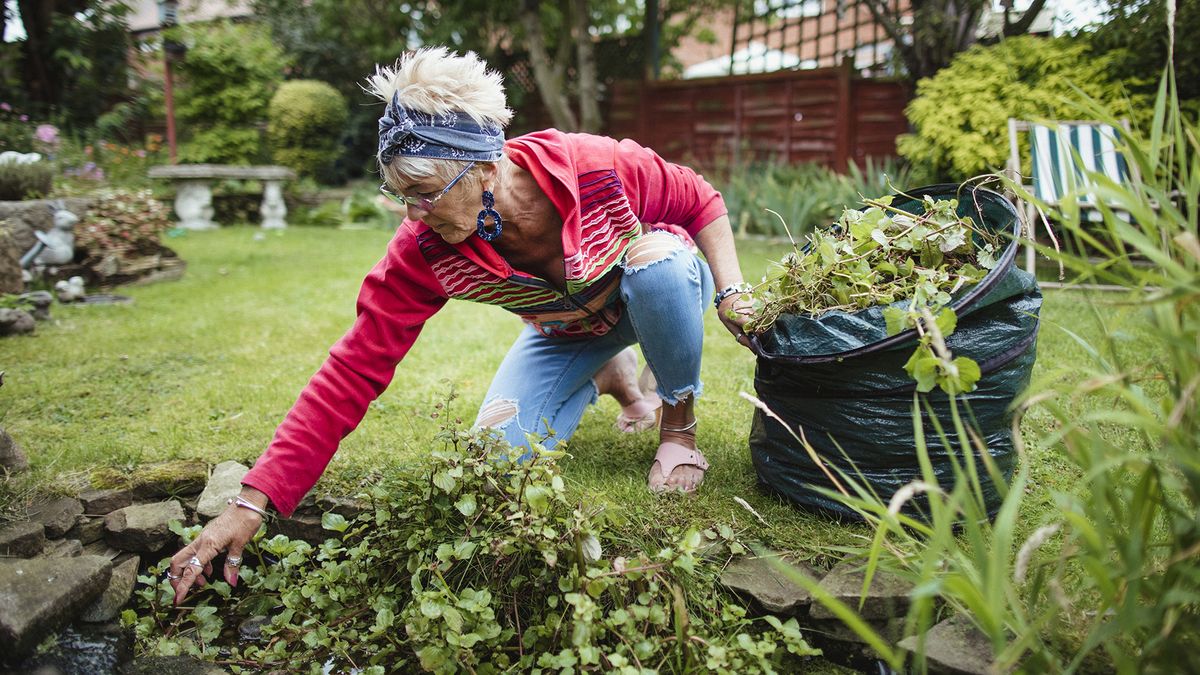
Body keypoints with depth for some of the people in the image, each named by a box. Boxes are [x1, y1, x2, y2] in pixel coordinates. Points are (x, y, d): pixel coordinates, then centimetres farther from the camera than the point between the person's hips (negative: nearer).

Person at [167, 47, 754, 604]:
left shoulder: (599, 167, -36)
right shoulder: (424, 250, -30)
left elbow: (700, 201, -16)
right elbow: (353, 370, -30)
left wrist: (730, 291, -25)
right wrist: (252, 502, -33)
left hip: (656, 296, -2)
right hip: (567, 334, 2)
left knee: (659, 260, -36)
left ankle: (679, 423, -9)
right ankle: (613, 378, 15)